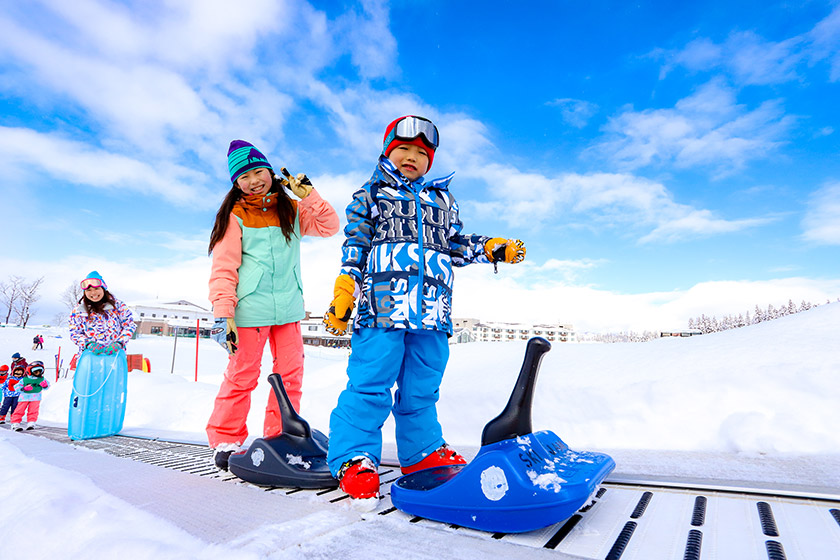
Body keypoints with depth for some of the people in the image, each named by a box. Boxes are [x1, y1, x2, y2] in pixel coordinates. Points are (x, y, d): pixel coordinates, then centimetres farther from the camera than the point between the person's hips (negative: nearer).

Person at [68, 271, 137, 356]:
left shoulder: (117, 305, 6)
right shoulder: (78, 311, 10)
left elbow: (129, 326, 6)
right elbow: (75, 333, 11)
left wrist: (119, 343, -8)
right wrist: (89, 344, -8)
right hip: (89, 353, 1)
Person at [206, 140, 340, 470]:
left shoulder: (291, 210, 12)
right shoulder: (234, 216, 0)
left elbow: (329, 226, 5)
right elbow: (223, 269, -5)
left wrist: (308, 194, -1)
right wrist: (223, 313, -13)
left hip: (289, 307, 4)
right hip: (250, 308, -4)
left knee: (291, 374, 6)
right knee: (242, 375, 1)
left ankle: (280, 437, 20)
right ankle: (225, 440, 19)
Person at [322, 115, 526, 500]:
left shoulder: (443, 201, 26)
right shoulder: (371, 195, 14)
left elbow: (455, 246, 27)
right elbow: (355, 247, 5)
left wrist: (493, 249, 15)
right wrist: (342, 296, -3)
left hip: (432, 310, 4)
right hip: (382, 304, -4)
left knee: (421, 388, 12)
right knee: (370, 384, -7)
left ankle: (423, 452, 27)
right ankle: (354, 457, 6)